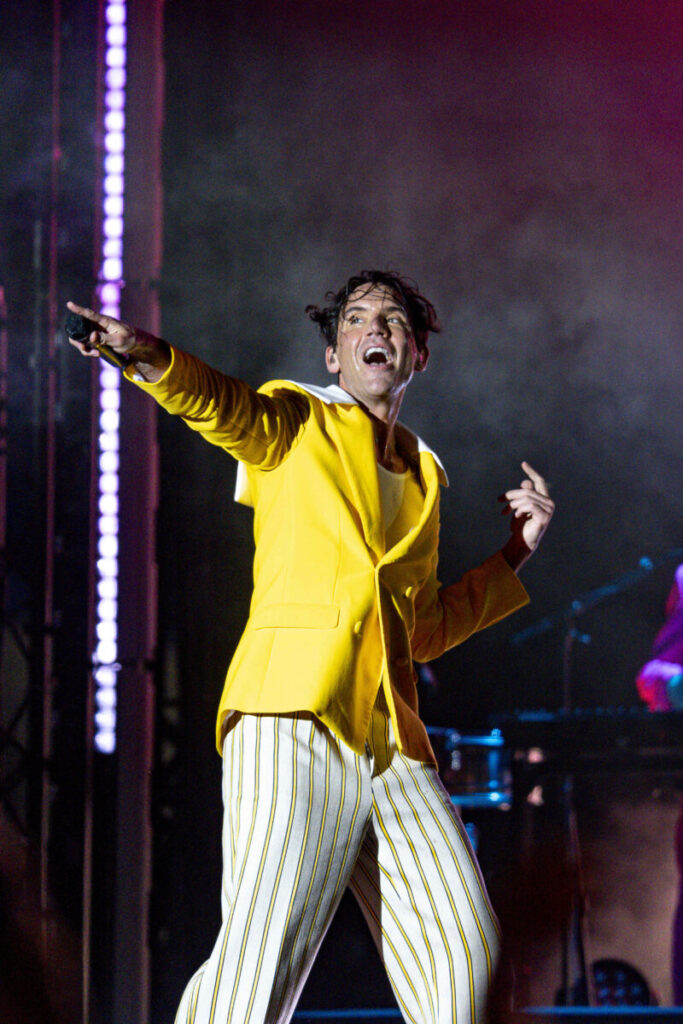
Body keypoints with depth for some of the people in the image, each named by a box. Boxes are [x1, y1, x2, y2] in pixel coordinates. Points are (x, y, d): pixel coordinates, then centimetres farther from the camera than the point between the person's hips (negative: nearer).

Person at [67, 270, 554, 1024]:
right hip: (295, 721, -6)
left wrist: (516, 552, 25)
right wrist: (147, 353, -33)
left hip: (393, 740, 6)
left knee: (462, 951, 2)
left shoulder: (422, 475, 26)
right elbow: (221, 405, -12)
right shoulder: (296, 425, 11)